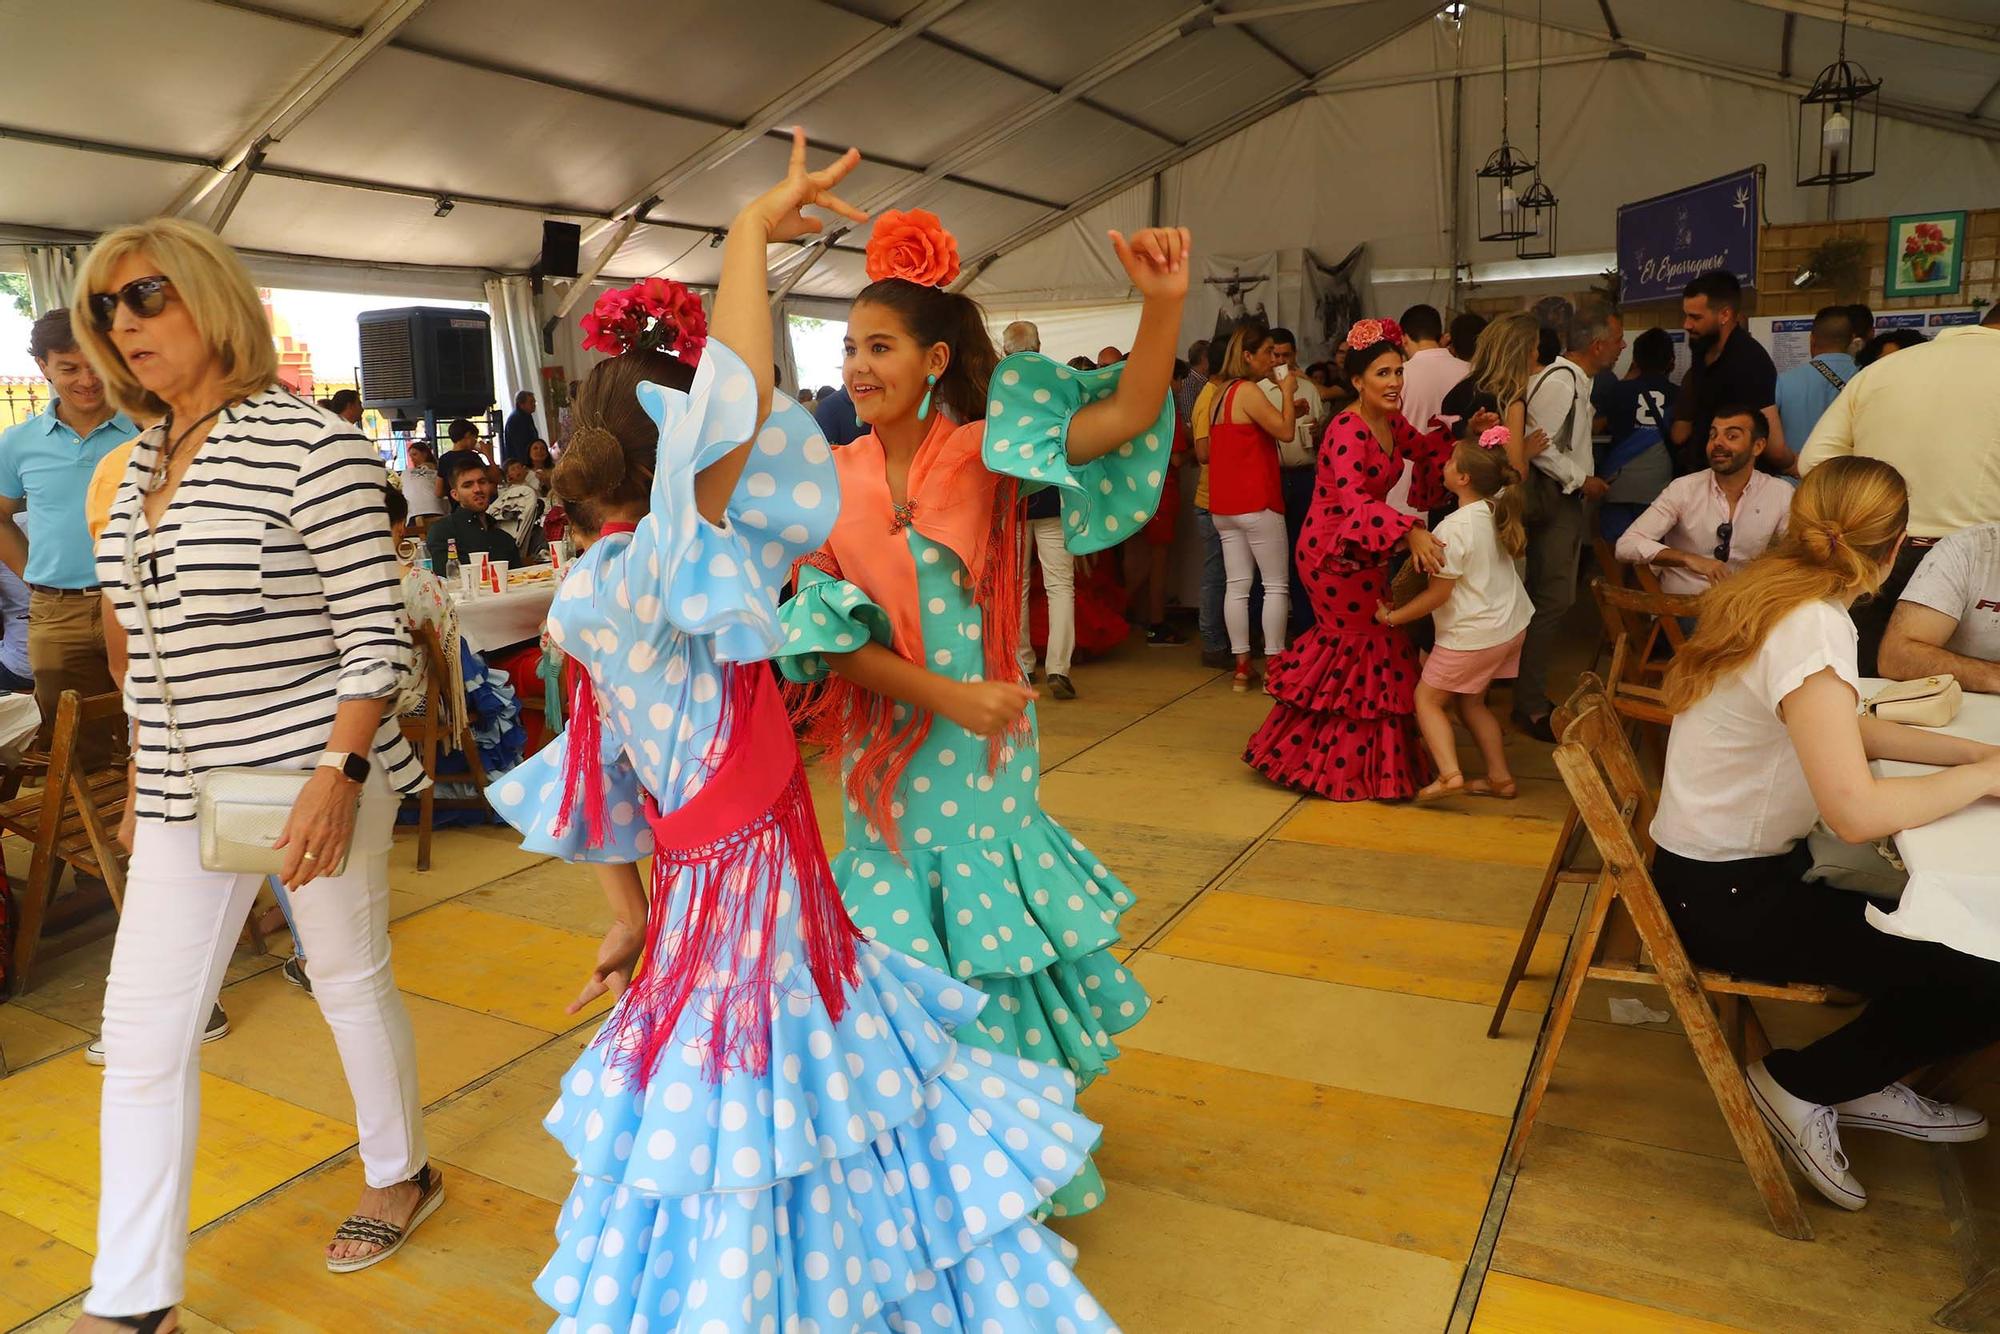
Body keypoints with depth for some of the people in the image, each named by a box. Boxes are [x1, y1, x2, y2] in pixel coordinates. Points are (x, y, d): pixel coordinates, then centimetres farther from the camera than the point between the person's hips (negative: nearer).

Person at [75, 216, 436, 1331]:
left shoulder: (310, 444, -12)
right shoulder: (146, 459, 10)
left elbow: (376, 634, -15)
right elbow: (153, 648, 16)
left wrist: (339, 774, -22)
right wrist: (142, 782, 17)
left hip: (313, 772, -6)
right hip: (186, 788, 7)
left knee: (353, 981, 11)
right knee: (142, 1030, 7)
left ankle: (402, 1177, 36)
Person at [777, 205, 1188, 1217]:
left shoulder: (984, 452, -8)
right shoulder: (834, 479, -3)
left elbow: (1127, 419, -19)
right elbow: (829, 632, -8)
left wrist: (1163, 303, -34)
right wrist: (945, 696, -19)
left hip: (985, 739, -1)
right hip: (886, 744, 1)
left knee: (996, 945, 12)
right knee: (910, 958, 14)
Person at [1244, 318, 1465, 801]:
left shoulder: (1390, 422, 4)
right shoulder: (1347, 431, -24)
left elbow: (1422, 449, 23)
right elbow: (1354, 502, -36)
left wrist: (1464, 432, 7)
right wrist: (1409, 531, -47)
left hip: (1362, 551, 9)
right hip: (1334, 552, -9)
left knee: (1352, 643, 16)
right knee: (1368, 646, 0)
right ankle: (1354, 765, 14)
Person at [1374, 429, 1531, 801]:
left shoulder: (1453, 529, -24)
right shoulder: (1499, 508, -3)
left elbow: (1438, 594, -20)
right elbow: (1511, 472, 23)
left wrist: (1392, 617, -10)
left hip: (1473, 635, -8)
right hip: (1512, 624, 9)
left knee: (1426, 698, 4)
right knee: (1471, 701, 21)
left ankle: (1449, 773, -12)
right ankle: (1500, 777, 22)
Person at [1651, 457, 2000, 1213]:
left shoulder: (1772, 592, 3)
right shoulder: (1813, 629, -25)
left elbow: (1845, 730, 16)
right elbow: (1856, 812, -29)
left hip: (1718, 867, 9)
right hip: (1723, 897, -9)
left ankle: (1859, 1086, 27)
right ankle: (1800, 1085, 9)